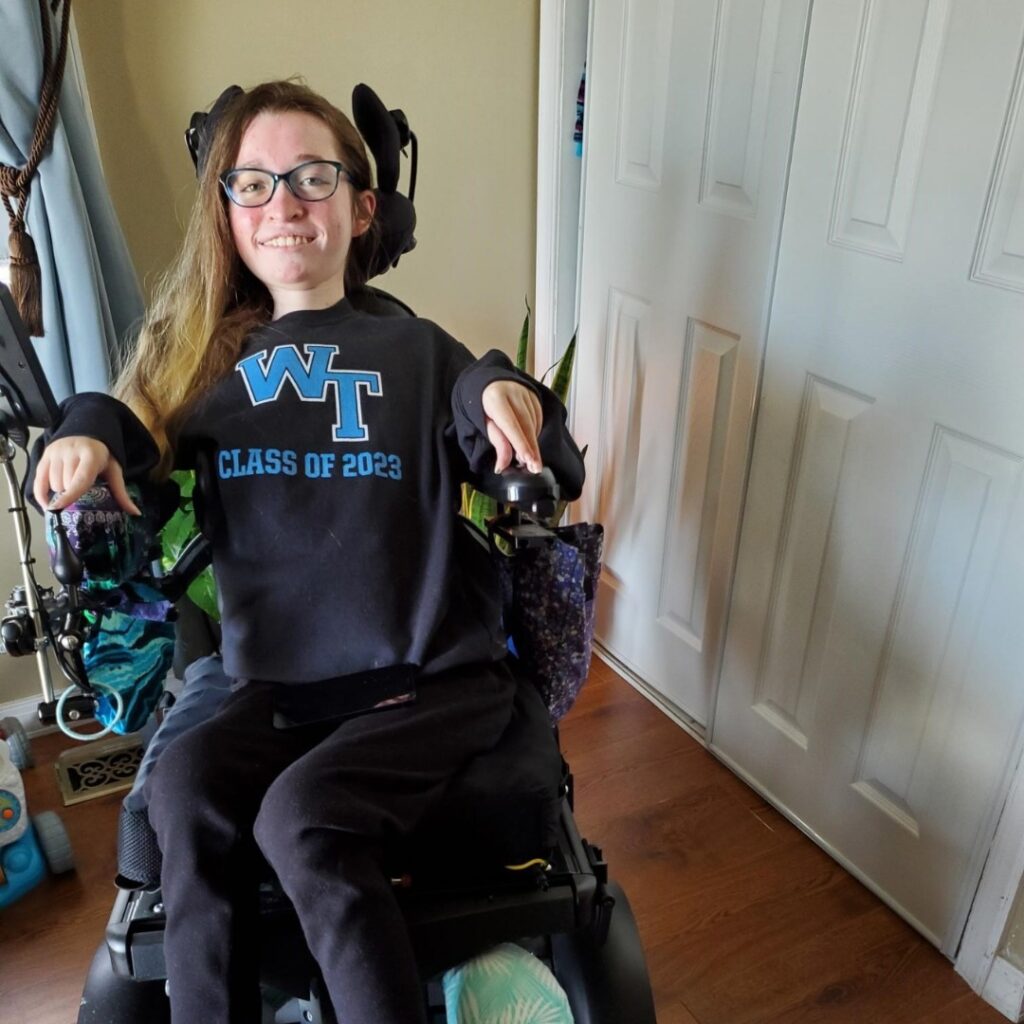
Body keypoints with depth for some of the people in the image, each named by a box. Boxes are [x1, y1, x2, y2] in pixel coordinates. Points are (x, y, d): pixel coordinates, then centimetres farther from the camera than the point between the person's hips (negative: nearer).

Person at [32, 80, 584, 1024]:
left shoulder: (417, 353, 4)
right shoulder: (206, 356, 13)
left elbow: (555, 482, -2)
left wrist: (506, 395, -23)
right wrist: (88, 428, -11)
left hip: (433, 681, -2)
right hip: (279, 686, 3)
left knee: (302, 815, -25)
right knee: (183, 788, -24)